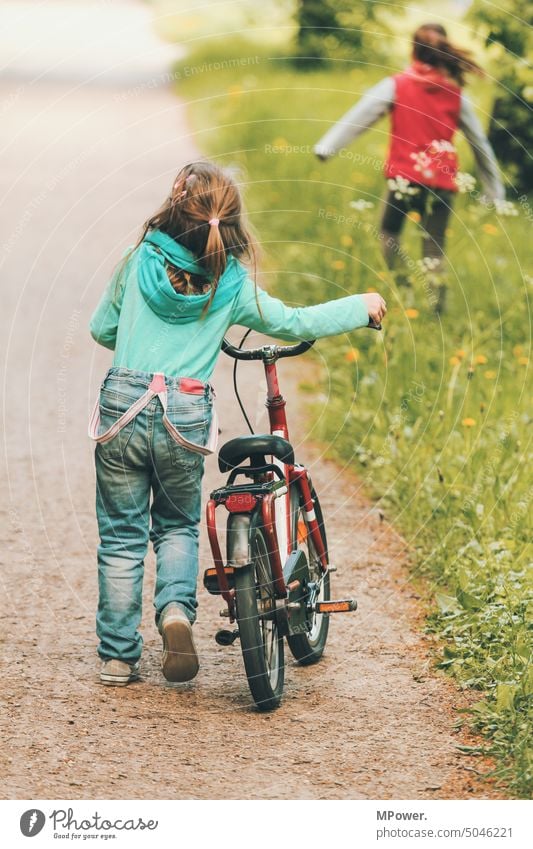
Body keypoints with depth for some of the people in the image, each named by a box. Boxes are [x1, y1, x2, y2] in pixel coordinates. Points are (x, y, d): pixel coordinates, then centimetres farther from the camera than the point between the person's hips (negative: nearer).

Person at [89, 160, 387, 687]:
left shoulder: (138, 263, 2)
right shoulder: (231, 285, 1)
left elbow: (102, 329, 13)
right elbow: (295, 323, 10)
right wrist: (362, 308, 23)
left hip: (123, 406, 0)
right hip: (185, 416, 0)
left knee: (121, 535, 11)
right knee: (178, 525, 22)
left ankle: (118, 657, 14)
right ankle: (176, 606, -5)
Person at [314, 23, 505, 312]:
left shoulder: (396, 85, 1)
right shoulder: (456, 96, 8)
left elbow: (358, 117, -6)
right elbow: (479, 143, 14)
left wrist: (326, 147, -8)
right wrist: (495, 190, 22)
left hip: (405, 179, -2)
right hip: (442, 183, 2)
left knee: (389, 233, 20)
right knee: (434, 251, 5)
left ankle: (404, 288, 2)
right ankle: (436, 310, -4)